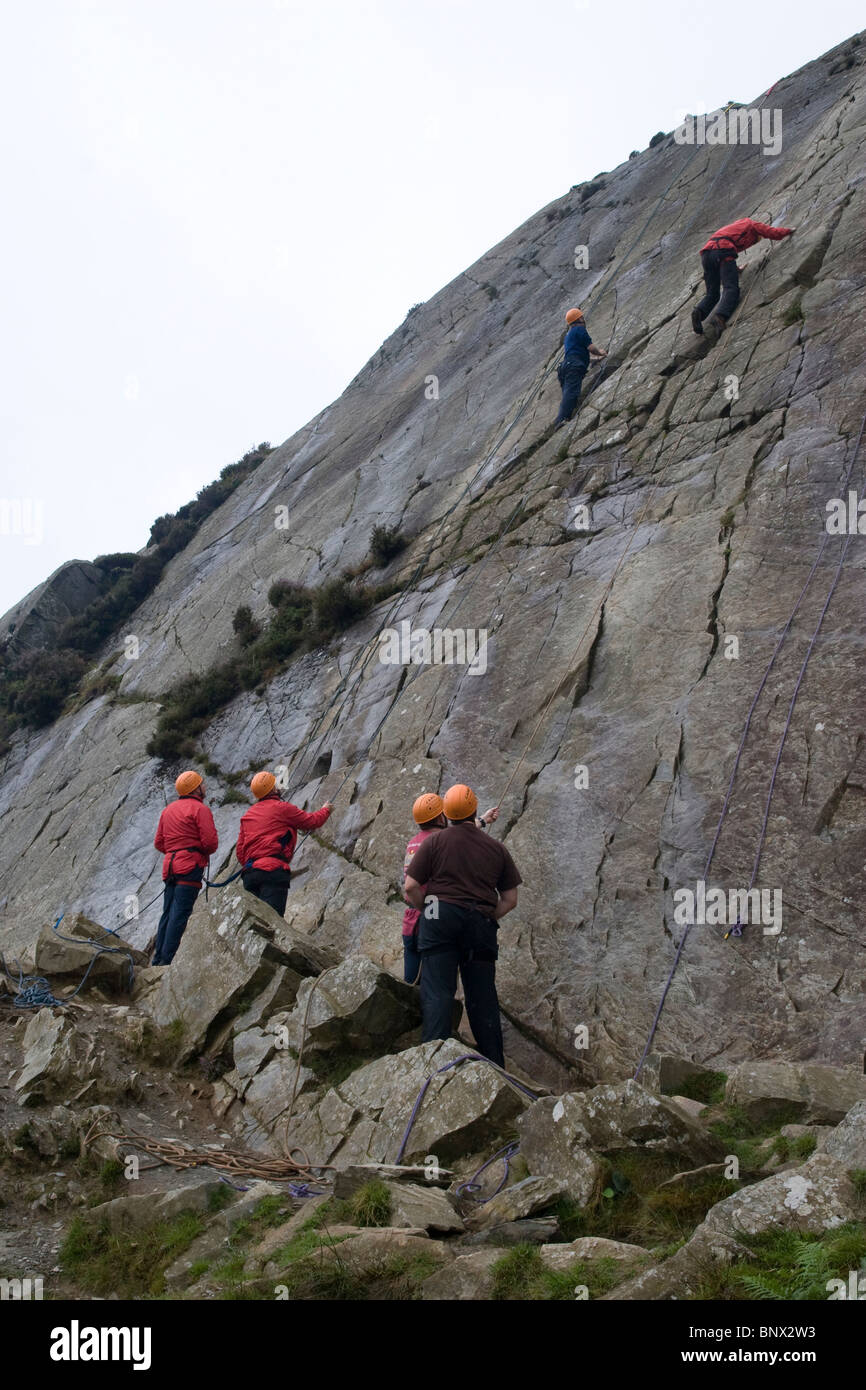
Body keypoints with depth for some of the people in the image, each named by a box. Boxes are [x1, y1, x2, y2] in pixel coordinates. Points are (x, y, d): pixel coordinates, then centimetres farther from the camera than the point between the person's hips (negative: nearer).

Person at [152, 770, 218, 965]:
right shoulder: (199, 809, -7)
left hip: (170, 866, 8)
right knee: (180, 915, -10)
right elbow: (210, 841, -14)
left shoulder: (168, 810, 18)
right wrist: (207, 850, 6)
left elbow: (159, 842, 20)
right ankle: (167, 959, -14)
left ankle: (157, 959, 11)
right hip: (190, 868, -8)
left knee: (168, 914, 11)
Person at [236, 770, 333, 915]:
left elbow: (240, 849, 20)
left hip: (250, 872, 7)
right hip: (273, 869, -7)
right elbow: (312, 821, 10)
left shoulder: (248, 814, 21)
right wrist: (326, 810, 29)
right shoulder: (282, 808, 1)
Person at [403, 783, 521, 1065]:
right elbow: (510, 899, 11)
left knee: (437, 991, -4)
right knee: (483, 996, 9)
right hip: (482, 923, 2)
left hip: (440, 918, -2)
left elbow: (411, 887, -2)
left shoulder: (434, 841, 3)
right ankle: (495, 1067, 14)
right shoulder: (496, 848, 11)